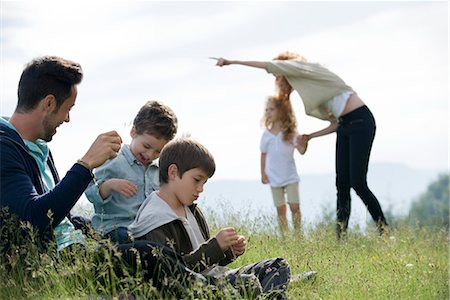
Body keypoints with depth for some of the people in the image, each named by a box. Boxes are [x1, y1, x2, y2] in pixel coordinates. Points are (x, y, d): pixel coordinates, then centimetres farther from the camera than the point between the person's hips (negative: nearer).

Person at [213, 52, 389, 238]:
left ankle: (384, 231, -3)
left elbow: (270, 66, -9)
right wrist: (310, 137, 13)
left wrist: (232, 62, -6)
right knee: (342, 183, 1)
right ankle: (341, 236, -1)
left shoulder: (308, 69, -2)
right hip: (345, 127, 9)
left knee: (357, 183, -12)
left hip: (360, 120, -9)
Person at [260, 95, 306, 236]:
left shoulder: (290, 132, -6)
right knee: (280, 209, 5)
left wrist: (304, 141, -33)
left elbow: (302, 150, -12)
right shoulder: (266, 134, 1)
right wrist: (263, 173, 6)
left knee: (295, 206, -7)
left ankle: (298, 234, 3)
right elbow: (264, 154, 9)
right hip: (274, 178, 2)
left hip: (290, 176, -2)